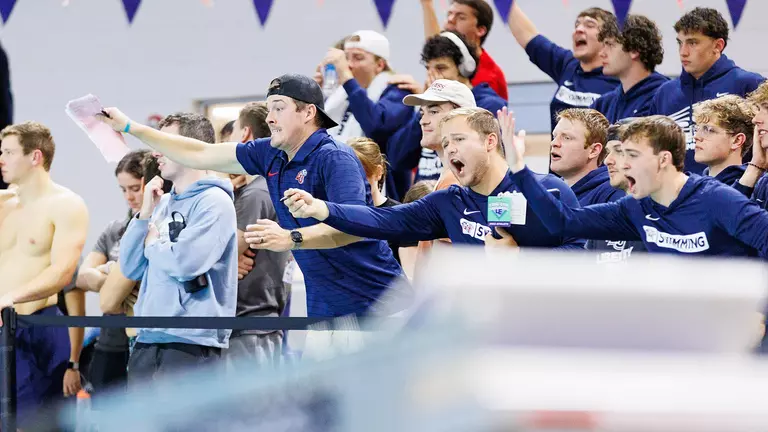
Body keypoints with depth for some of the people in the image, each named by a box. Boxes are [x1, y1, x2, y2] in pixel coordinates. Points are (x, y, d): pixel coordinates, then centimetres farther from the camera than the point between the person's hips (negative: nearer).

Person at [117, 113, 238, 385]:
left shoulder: (214, 202, -6)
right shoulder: (163, 205, 18)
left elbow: (186, 262, -19)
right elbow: (130, 268, 14)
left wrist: (152, 245, 0)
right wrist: (145, 213, 5)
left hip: (192, 343, -8)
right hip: (147, 343, 8)